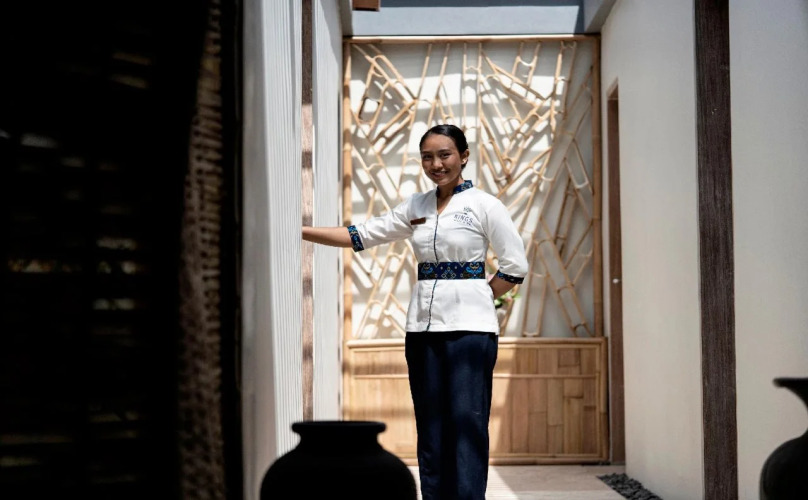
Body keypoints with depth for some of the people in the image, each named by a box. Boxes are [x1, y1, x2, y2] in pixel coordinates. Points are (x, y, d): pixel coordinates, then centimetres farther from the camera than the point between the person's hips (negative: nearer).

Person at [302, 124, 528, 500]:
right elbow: (361, 235, 10)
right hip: (423, 327, 5)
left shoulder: (484, 205, -3)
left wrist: (477, 297, -2)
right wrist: (298, 231, 3)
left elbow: (515, 266, -3)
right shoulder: (415, 207, 11)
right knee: (431, 427, 7)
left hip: (469, 327, -5)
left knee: (467, 423, -6)